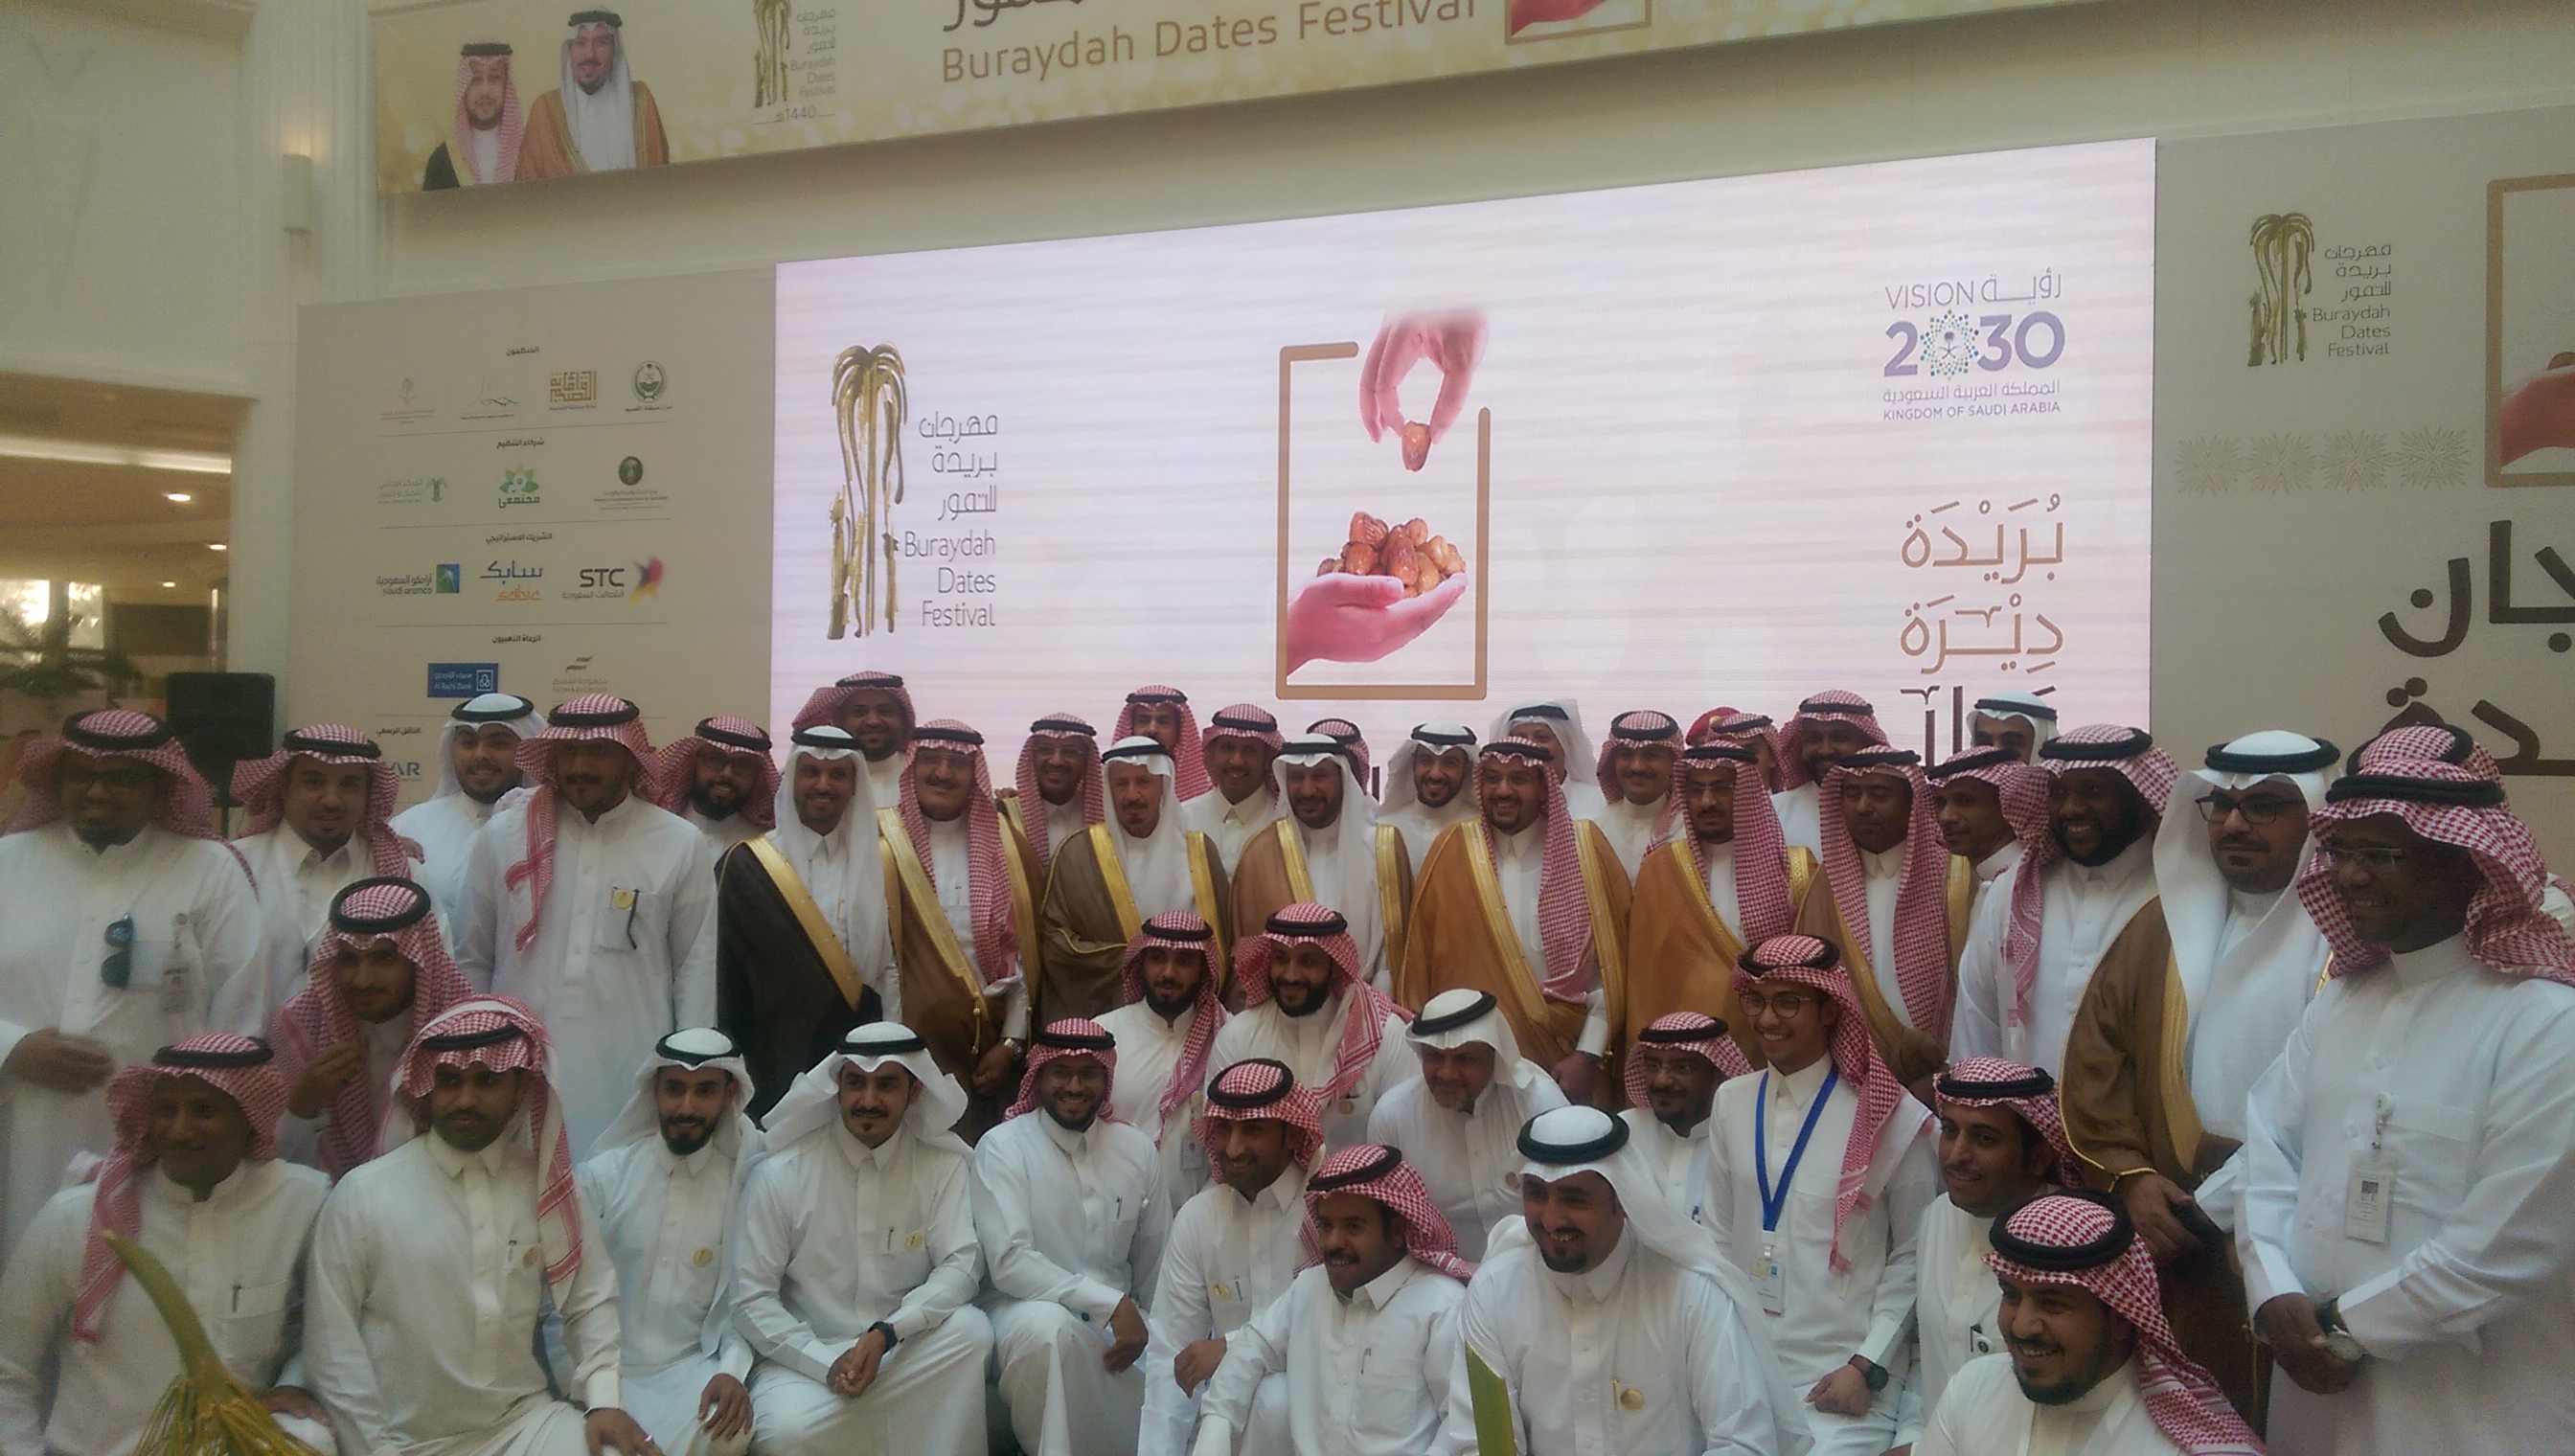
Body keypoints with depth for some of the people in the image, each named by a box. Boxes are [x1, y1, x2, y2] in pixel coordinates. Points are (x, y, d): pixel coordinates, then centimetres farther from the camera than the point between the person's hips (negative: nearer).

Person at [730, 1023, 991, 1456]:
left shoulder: (944, 1164, -1)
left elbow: (960, 1265, -9)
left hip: (907, 1351, 1)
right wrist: (827, 1366, -18)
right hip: (806, 1355, -1)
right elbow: (752, 1298, -5)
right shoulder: (781, 1173, -5)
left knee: (970, 1330, -30)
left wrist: (885, 1335, -25)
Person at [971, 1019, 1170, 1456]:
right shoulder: (1002, 1148, -8)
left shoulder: (1138, 1149, 7)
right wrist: (1110, 1303, -24)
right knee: (1049, 1327, -38)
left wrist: (1147, 1327, -3)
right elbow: (1009, 1263, -19)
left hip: (1118, 1318, 4)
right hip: (1027, 1308, -3)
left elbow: (1154, 1261, 12)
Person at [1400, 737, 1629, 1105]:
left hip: (1567, 1066, 0)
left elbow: (1612, 963, 0)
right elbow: (1419, 964, 3)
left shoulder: (1585, 847, 1)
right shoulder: (1452, 852, 2)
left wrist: (1588, 1055, -6)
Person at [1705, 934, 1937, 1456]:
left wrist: (1868, 1366, -10)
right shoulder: (1731, 1102, 4)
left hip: (1842, 1374, -4)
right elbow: (1718, 1234, 10)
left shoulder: (1888, 1116, -8)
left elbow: (1912, 1255, -4)